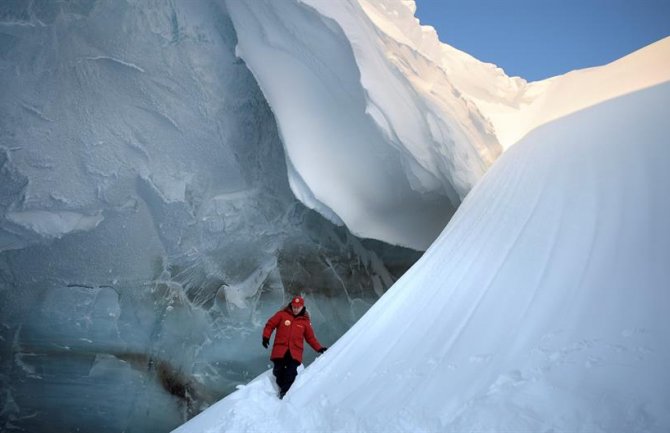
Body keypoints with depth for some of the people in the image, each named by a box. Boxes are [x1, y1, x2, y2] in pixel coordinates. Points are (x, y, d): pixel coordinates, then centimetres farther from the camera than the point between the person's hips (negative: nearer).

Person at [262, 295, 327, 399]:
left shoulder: (305, 321, 12)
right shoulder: (282, 314, 7)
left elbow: (311, 337, 15)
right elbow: (270, 324, 9)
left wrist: (319, 348, 6)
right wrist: (266, 337, -4)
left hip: (295, 352, 0)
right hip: (280, 350, 0)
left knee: (291, 373, -12)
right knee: (278, 371, 0)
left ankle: (285, 392, -8)